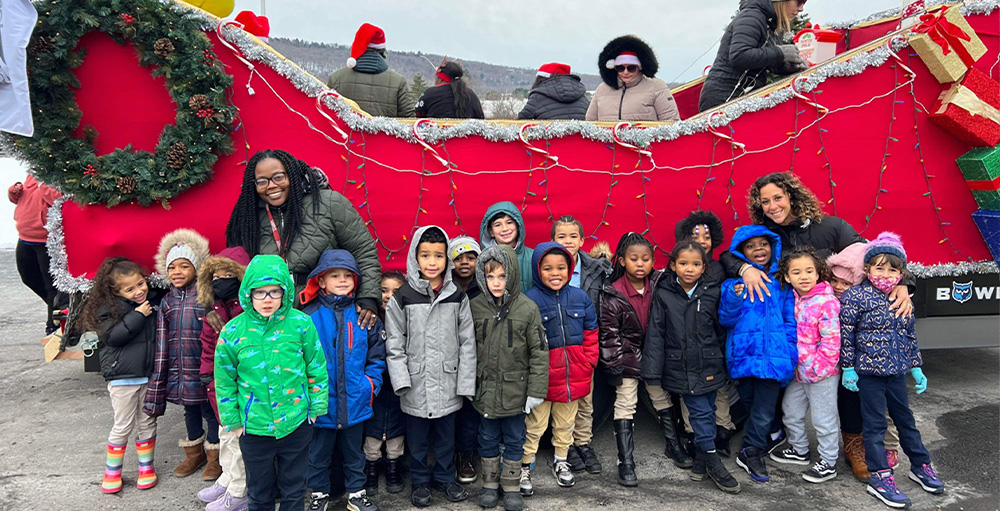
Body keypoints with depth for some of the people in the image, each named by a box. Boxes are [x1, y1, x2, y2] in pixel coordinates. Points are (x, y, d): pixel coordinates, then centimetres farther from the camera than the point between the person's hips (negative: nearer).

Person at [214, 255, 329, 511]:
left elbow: (317, 369, -2)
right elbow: (224, 381, 1)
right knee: (259, 490, 20)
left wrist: (317, 408, 0)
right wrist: (233, 420, 3)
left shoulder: (300, 323, -11)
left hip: (296, 423, 0)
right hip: (253, 427, 1)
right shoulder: (233, 331, -8)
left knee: (294, 489, 17)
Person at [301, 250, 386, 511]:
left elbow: (377, 354, 2)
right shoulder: (309, 316, -8)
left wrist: (371, 383, -5)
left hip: (355, 401, 1)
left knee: (354, 450, 18)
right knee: (319, 451, 17)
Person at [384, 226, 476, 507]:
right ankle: (420, 481, 33)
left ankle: (444, 477, 36)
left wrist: (465, 382, -3)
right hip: (416, 383, -1)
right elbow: (394, 344, -4)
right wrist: (401, 380, -12)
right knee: (417, 437, 13)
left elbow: (467, 342, 1)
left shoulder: (457, 296, 0)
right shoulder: (402, 297, -5)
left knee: (447, 434, 16)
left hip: (448, 383, 1)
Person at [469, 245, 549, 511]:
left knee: (514, 440, 13)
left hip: (515, 390, -2)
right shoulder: (475, 307, -5)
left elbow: (539, 352, -8)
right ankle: (490, 483, 34)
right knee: (488, 439, 16)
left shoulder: (528, 308, -11)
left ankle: (511, 486, 30)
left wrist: (536, 391, -8)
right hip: (485, 389, 2)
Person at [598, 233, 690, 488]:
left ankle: (674, 446, 35)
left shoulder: (659, 284, -7)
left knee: (663, 398, 17)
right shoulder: (612, 294, -17)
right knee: (625, 406, 0)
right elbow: (609, 333, -13)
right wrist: (617, 364, -12)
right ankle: (625, 462, 8)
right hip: (627, 357, -4)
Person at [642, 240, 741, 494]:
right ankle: (713, 463, 15)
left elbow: (721, 329, 10)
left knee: (706, 412, 12)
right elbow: (655, 335, -6)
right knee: (701, 412, -1)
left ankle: (702, 458, 31)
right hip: (680, 369, -2)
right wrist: (652, 373, -7)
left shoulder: (713, 292, -1)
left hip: (709, 366, 2)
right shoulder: (663, 294, -6)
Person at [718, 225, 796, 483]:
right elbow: (726, 320, -2)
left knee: (764, 409, -1)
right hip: (744, 353, 0)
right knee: (749, 402, 13)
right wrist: (734, 297, -20)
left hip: (773, 353, 1)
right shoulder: (733, 282, 2)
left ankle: (751, 452, 16)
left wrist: (792, 355, 5)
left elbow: (790, 319, 11)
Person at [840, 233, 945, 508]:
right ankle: (880, 478, 10)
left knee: (906, 419, 19)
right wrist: (847, 367, -11)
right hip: (868, 371, -6)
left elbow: (910, 336, 16)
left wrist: (916, 368, 16)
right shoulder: (856, 297, -13)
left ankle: (921, 466, 35)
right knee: (875, 424, 2)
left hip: (896, 371, 6)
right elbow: (845, 334, -11)